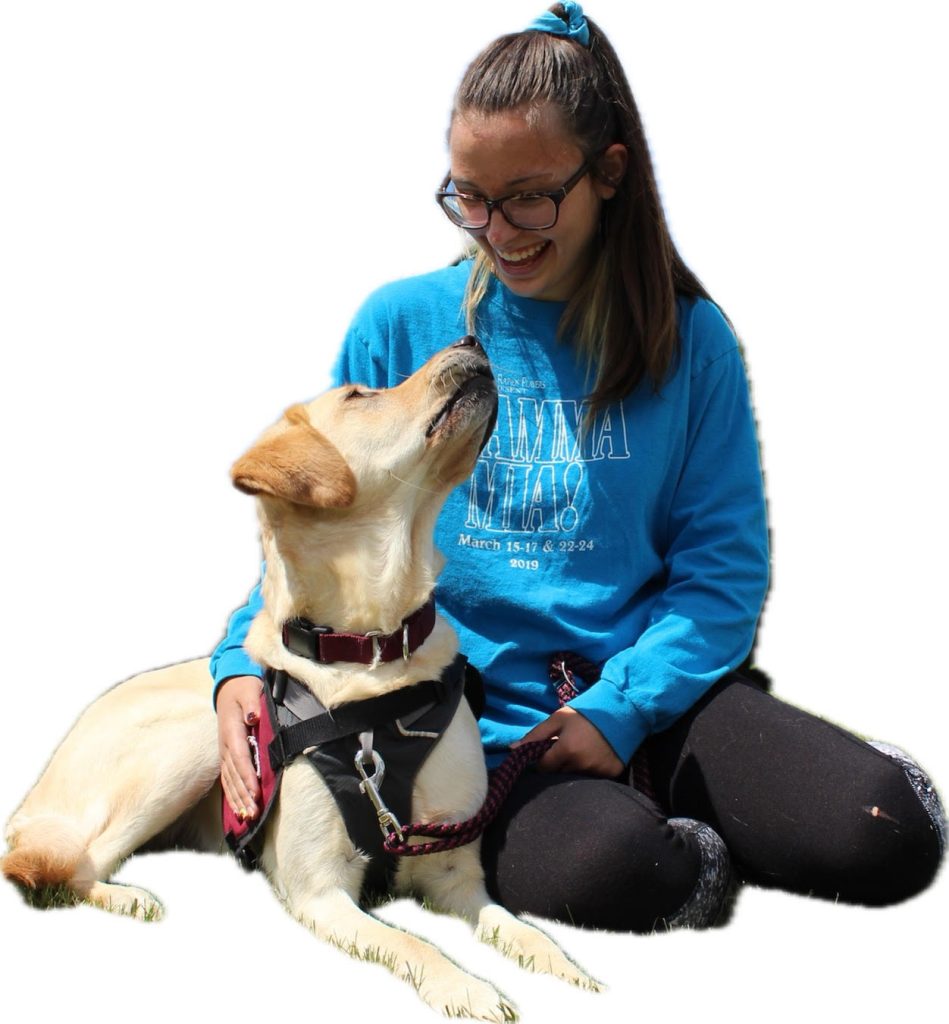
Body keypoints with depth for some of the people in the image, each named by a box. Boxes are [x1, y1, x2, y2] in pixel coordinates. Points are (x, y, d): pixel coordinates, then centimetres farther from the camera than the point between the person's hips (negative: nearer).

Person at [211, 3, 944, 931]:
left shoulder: (688, 339, 4)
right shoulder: (400, 325, 4)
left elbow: (723, 560, 0)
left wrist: (619, 708, -14)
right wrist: (244, 662, -11)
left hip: (651, 688, 2)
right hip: (476, 718, -1)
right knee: (602, 870, -34)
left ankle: (667, 820, 5)